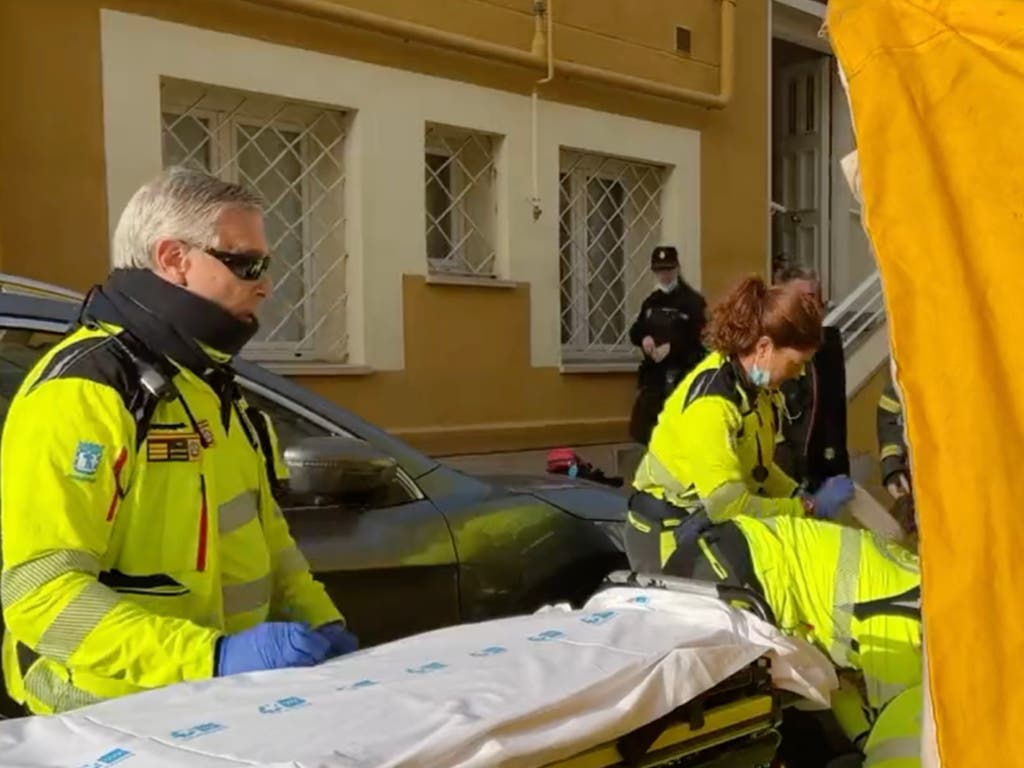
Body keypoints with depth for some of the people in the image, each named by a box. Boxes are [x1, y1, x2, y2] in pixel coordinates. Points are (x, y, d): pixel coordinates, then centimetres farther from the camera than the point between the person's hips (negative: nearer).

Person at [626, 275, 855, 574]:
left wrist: (804, 498, -5)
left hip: (711, 518, 8)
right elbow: (729, 506, -29)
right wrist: (809, 508, -19)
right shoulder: (710, 404, -27)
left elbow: (755, 466, 9)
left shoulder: (750, 382, -2)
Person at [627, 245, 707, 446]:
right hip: (653, 373, 6)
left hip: (683, 374, -6)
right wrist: (643, 338, -5)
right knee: (640, 428, 8)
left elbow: (702, 337, -15)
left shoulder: (693, 301, -6)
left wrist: (671, 347, -21)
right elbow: (634, 331, 18)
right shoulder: (651, 301, 15)